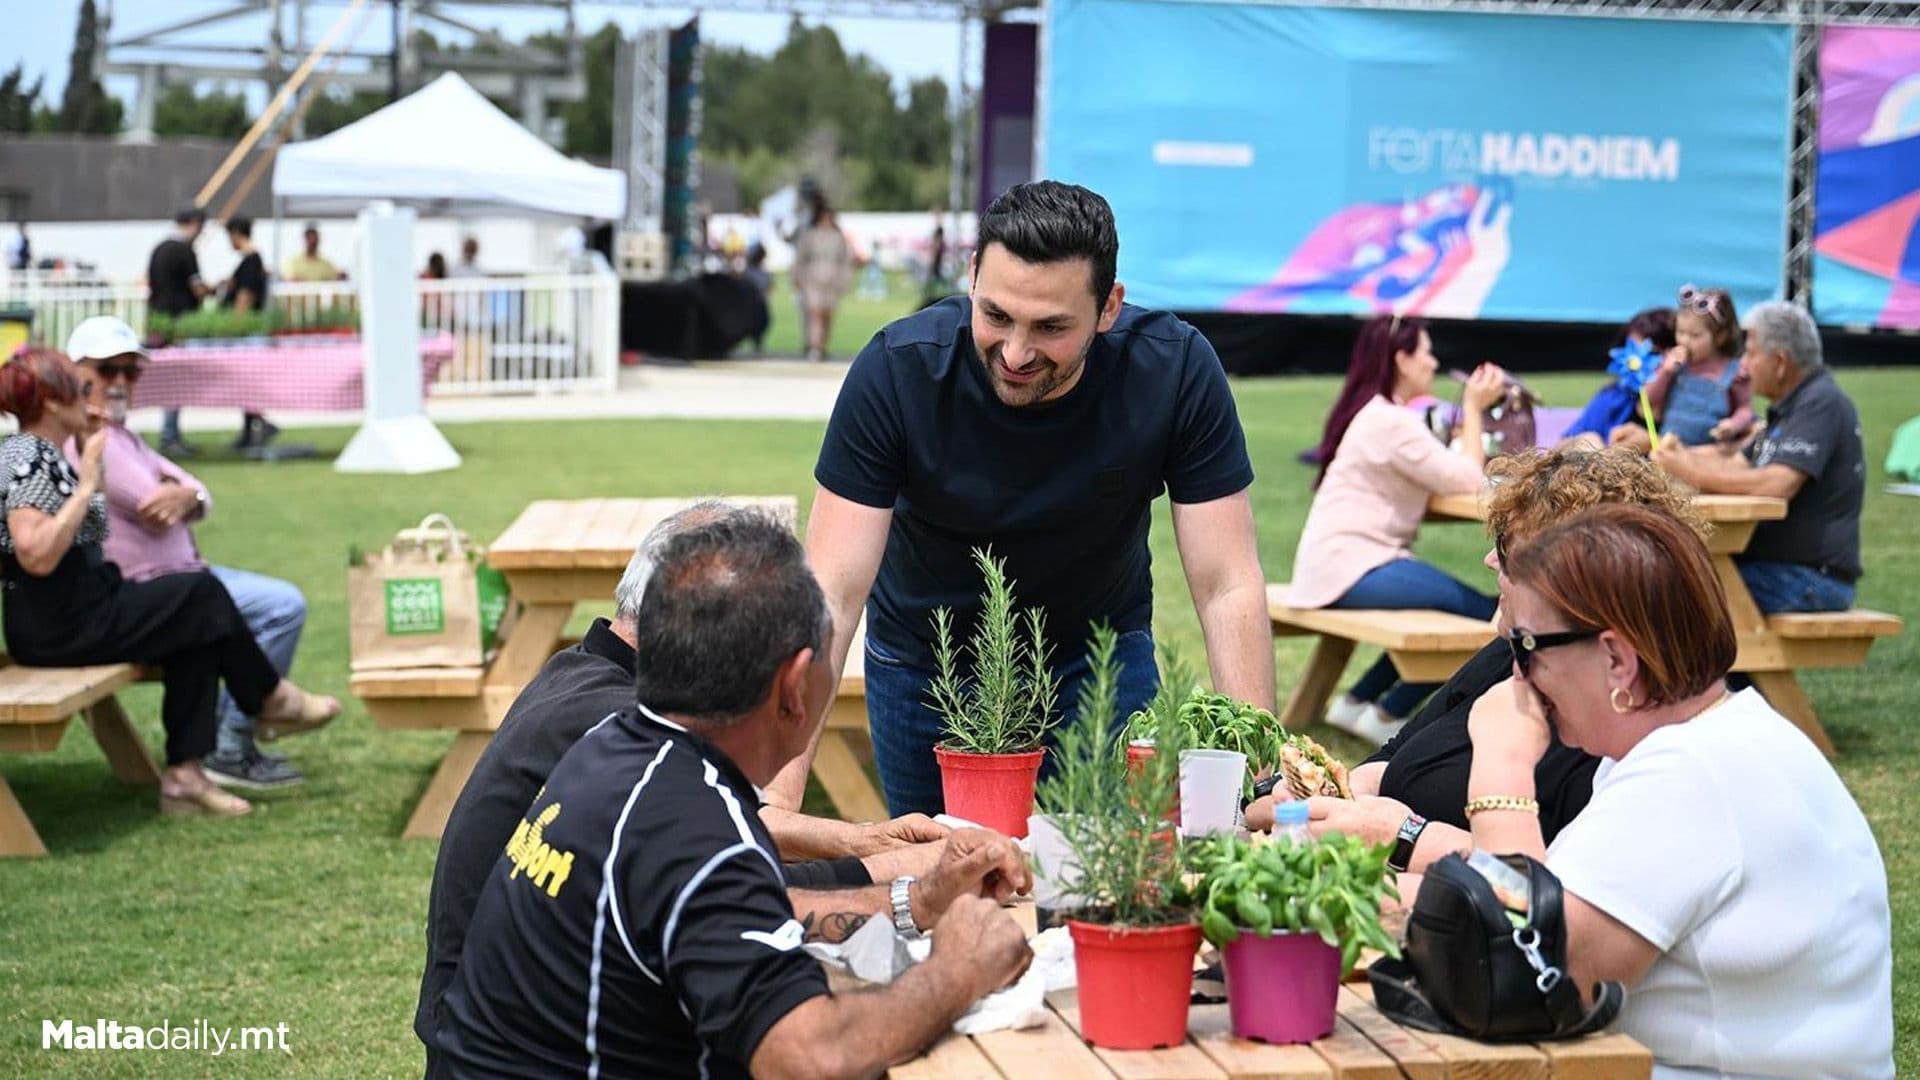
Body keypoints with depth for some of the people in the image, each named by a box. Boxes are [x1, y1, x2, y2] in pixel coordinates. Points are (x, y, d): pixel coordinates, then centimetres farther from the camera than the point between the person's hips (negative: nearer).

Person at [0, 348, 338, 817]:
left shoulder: (42, 453, 13)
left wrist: (86, 451, 12)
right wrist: (87, 483, -26)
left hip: (76, 609, 11)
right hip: (61, 625, -11)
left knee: (198, 625, 7)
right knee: (203, 594, -3)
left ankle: (184, 774, 3)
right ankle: (269, 697, 20)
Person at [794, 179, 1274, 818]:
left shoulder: (1176, 370, -26)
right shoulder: (895, 371, -28)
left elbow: (1227, 589, -22)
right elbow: (832, 595, -30)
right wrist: (780, 792, -40)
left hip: (1100, 657, 0)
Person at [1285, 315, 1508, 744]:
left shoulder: (1373, 414, 18)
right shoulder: (1391, 422, -15)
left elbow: (1446, 468, 16)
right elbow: (1466, 479, -14)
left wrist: (1472, 409, 14)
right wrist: (1474, 409, -4)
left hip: (1341, 563, 11)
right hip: (1350, 568, -11)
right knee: (1487, 616, -13)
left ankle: (1357, 701, 18)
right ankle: (1387, 716, -2)